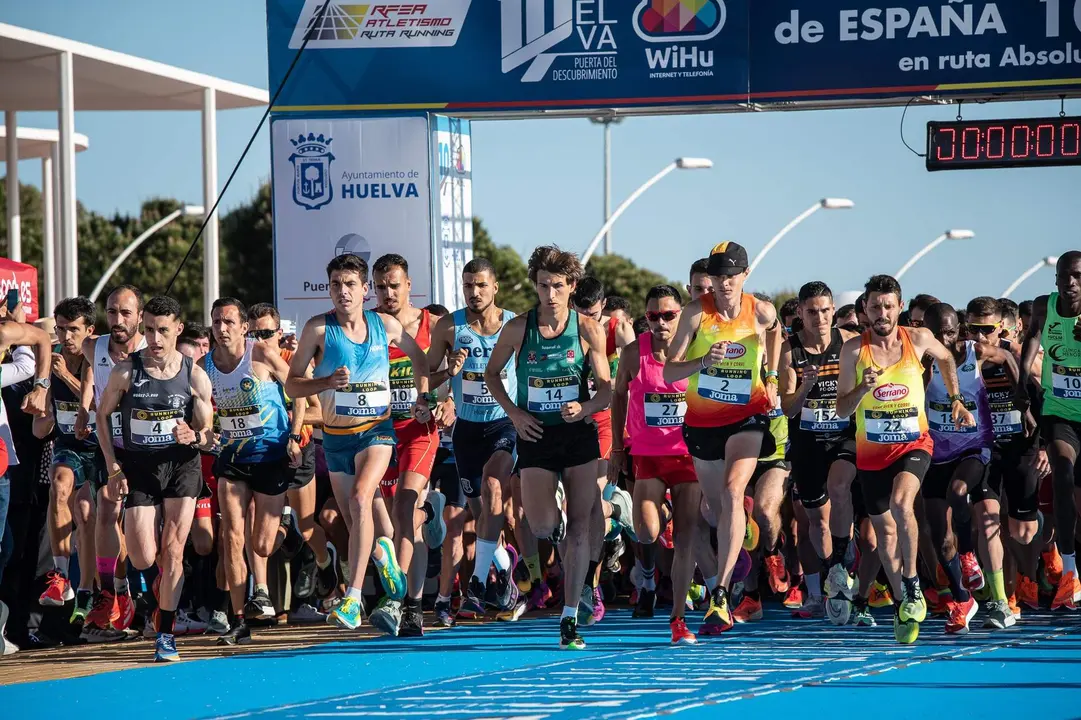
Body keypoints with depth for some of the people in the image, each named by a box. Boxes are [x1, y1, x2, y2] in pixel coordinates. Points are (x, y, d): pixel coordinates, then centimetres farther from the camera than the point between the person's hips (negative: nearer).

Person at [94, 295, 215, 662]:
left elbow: (209, 435, 2)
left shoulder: (195, 376, -4)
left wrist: (195, 437, -22)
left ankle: (165, 634, 0)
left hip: (181, 464, 0)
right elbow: (102, 416, 5)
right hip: (139, 467, 0)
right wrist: (113, 468, -2)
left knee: (172, 550, -7)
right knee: (143, 560, -5)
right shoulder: (126, 371, -6)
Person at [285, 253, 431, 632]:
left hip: (377, 430, -2)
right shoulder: (319, 328, -6)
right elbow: (292, 384, -5)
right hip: (336, 436, 2)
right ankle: (381, 552, 46)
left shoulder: (386, 325, -1)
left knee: (360, 498, -26)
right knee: (353, 521, 9)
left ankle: (353, 598, -28)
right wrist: (328, 382, -21)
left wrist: (423, 397, 8)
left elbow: (421, 359, 19)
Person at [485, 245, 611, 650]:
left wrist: (584, 408, -21)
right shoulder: (518, 330, -3)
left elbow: (607, 388, -1)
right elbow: (492, 373, 11)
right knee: (542, 526, -15)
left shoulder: (588, 331, -4)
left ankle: (570, 620, 6)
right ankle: (557, 514, 24)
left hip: (579, 434, 0)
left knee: (580, 529, -1)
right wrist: (513, 412, -3)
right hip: (536, 435, 0)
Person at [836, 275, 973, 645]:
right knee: (884, 529, 10)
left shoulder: (919, 339, -7)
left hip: (914, 444, -2)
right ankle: (902, 604, 27)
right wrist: (863, 388, -25)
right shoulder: (854, 350, -9)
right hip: (872, 451, 2)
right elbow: (841, 410, -7)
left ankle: (912, 587, -15)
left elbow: (945, 358, 17)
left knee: (901, 503, -29)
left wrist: (956, 400, 13)